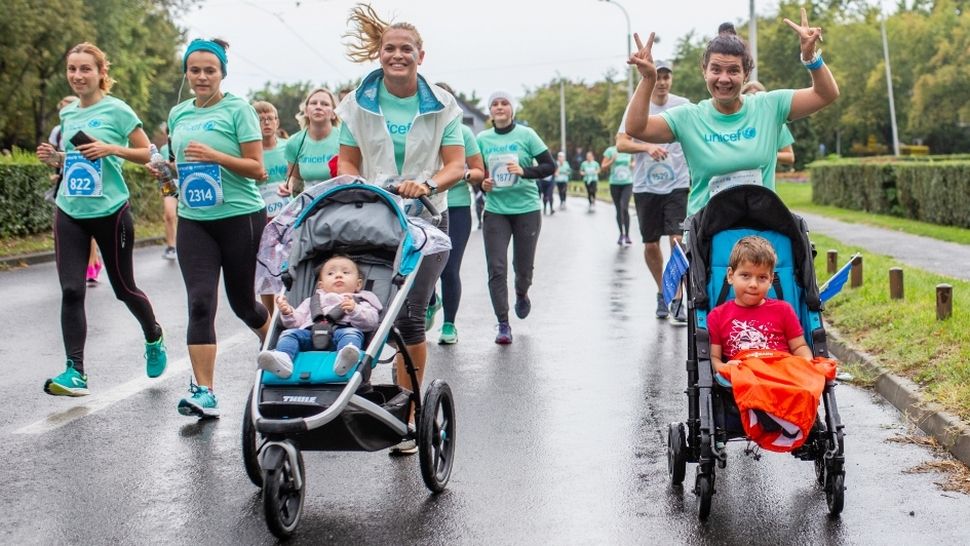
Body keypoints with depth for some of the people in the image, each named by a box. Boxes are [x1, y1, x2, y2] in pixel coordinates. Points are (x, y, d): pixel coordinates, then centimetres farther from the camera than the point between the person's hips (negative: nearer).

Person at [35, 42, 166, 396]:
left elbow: (147, 153, -4)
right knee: (71, 291, -6)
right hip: (69, 211, 4)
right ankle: (75, 373, -4)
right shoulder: (67, 113, 10)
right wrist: (55, 158, 1)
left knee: (123, 288, 9)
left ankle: (154, 338, 37)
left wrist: (111, 148, -19)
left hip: (110, 210, -4)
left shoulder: (117, 110, -6)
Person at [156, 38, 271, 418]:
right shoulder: (178, 114, 12)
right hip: (193, 221, 4)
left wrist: (215, 156, -22)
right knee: (200, 303, -8)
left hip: (240, 218, -4)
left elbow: (257, 168, -9)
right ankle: (204, 393, -7)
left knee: (242, 302, 9)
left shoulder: (238, 109, -5)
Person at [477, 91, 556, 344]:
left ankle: (522, 294, 42)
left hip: (526, 208, -1)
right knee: (496, 269, -7)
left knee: (523, 266, 8)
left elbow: (550, 166, -3)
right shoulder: (482, 138, 5)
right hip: (495, 211, 1)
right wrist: (482, 183, -7)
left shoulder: (526, 134, -2)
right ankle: (503, 324, -1)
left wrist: (524, 171, -19)